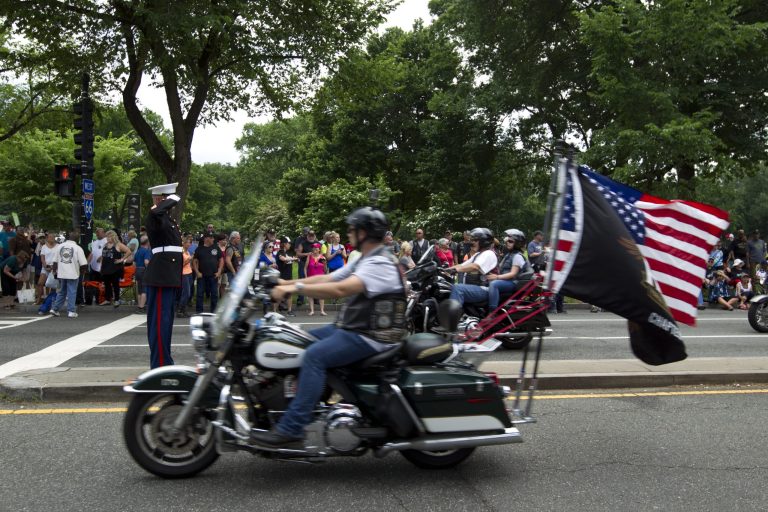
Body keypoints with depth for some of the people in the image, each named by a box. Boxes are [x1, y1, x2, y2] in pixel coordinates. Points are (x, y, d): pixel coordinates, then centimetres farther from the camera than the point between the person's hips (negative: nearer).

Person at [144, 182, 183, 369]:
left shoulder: (167, 218, 19)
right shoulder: (155, 216, -11)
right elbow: (155, 212, -37)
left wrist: (182, 258, 17)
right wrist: (171, 200, -22)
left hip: (169, 276, 10)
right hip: (160, 276, -10)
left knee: (165, 319, 15)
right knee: (160, 319, -8)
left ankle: (164, 361, 24)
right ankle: (160, 365, -5)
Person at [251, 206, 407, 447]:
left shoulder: (380, 264, -17)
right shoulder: (365, 261, 17)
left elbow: (340, 289, -30)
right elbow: (325, 278, 13)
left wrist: (296, 288, -29)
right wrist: (286, 283, 5)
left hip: (371, 336, -11)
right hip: (352, 328, 11)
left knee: (314, 356, -26)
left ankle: (291, 427, -25)